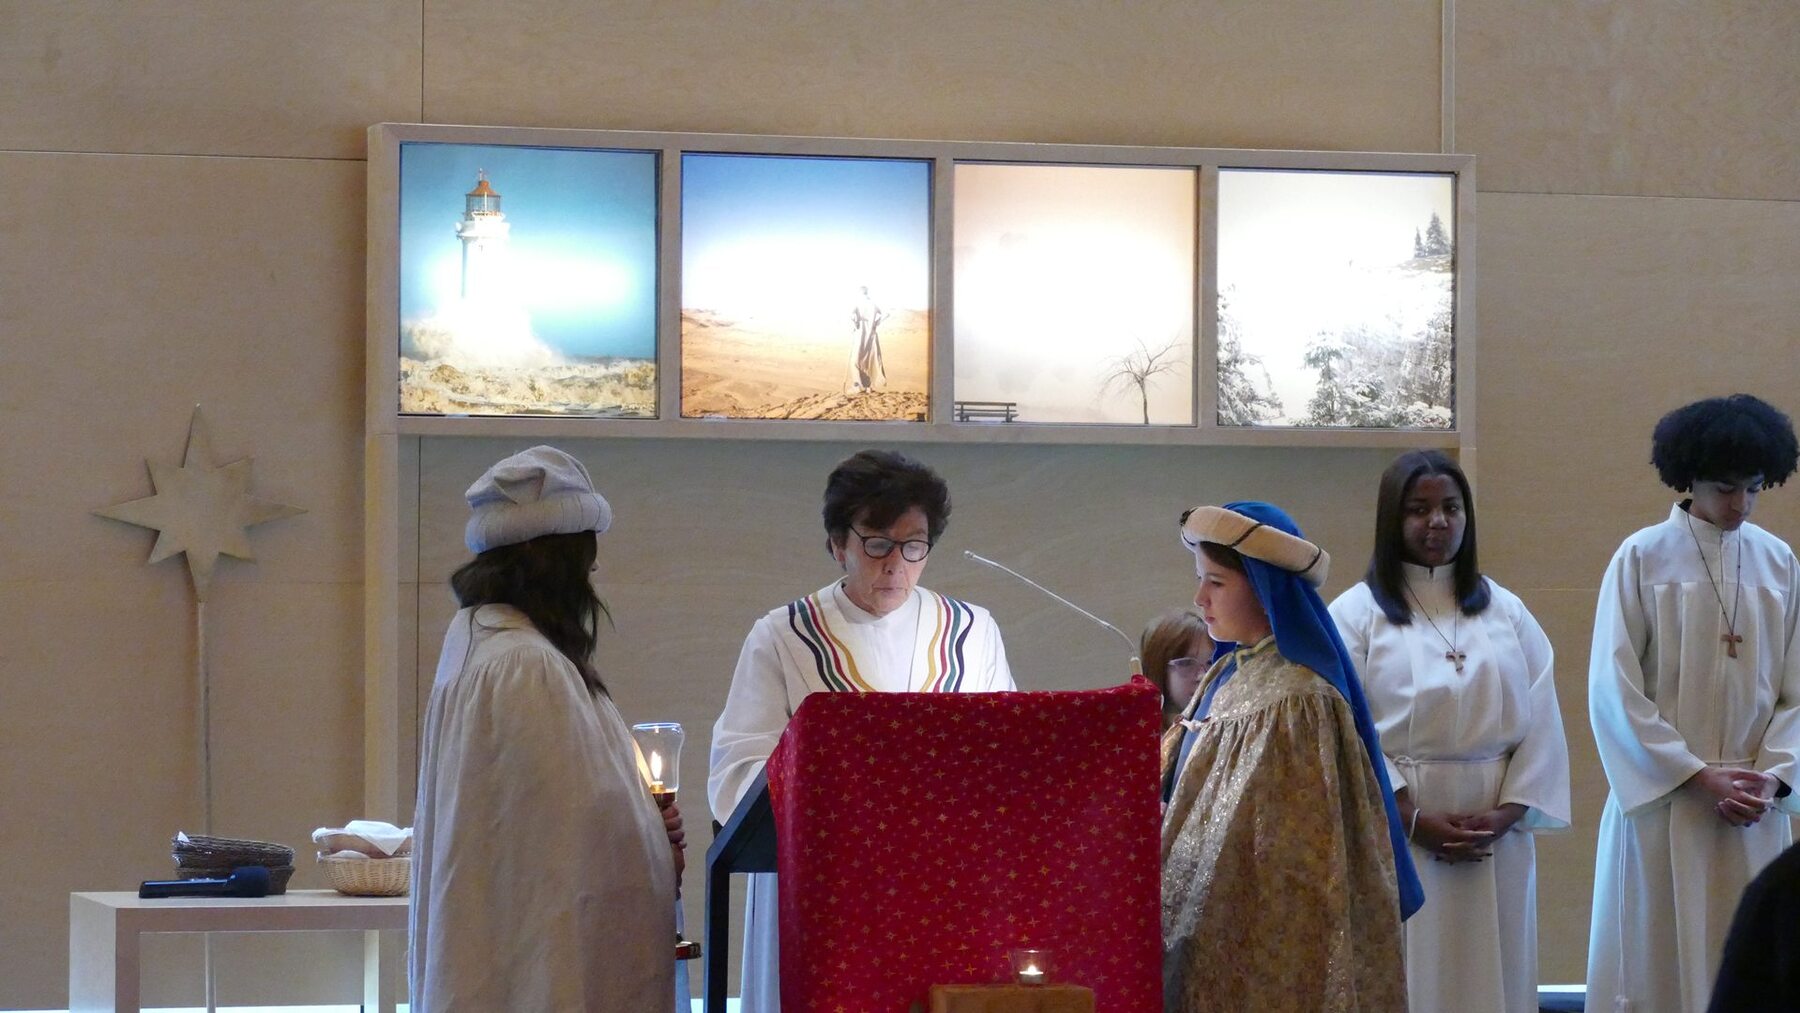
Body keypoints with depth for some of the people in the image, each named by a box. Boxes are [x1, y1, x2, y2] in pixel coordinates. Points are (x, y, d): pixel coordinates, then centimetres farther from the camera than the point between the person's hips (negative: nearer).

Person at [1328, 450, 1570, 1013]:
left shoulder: (1507, 613, 11)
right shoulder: (1357, 614, 0)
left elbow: (1542, 724, 6)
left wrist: (1509, 811, -9)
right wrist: (1411, 818, -14)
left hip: (1496, 838, 3)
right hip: (1394, 835, -3)